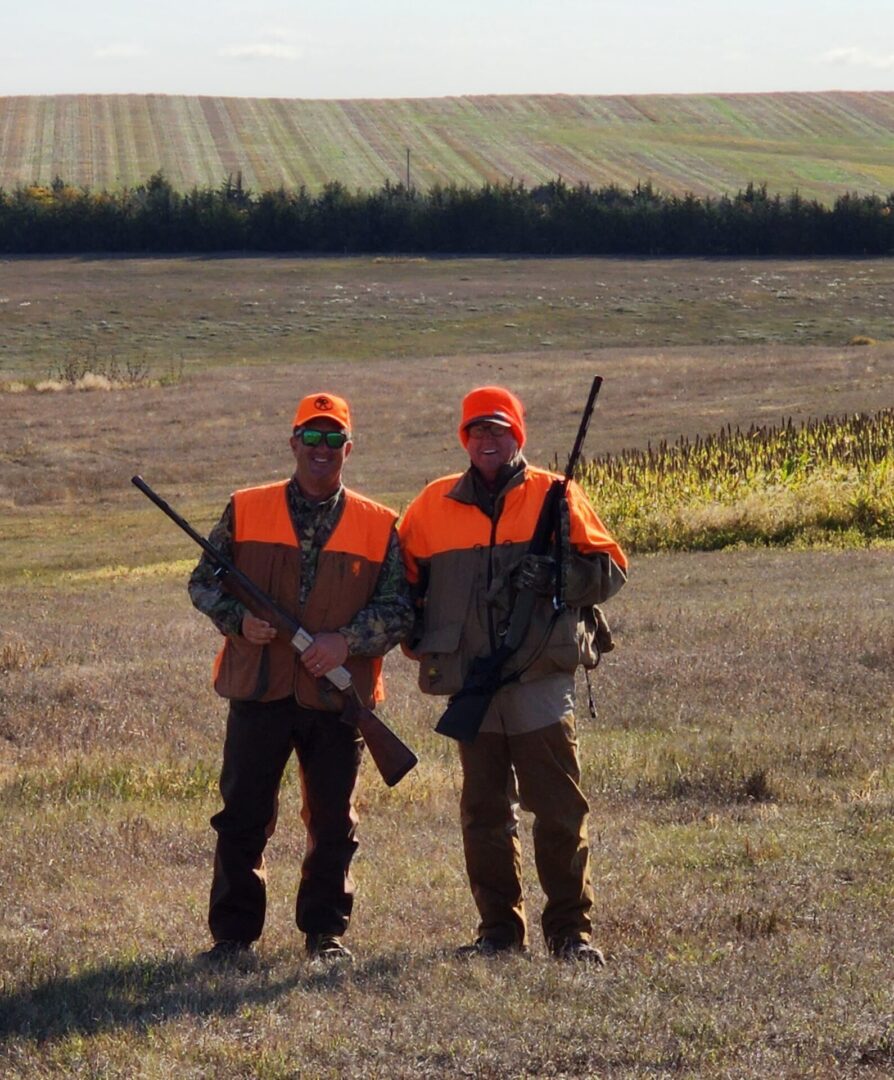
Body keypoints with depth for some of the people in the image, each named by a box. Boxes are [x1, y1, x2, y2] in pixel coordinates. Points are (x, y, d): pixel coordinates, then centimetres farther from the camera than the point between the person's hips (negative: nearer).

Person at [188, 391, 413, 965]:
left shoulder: (378, 526, 5)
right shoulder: (246, 511, 5)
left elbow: (400, 608, 2)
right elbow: (204, 581, 8)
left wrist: (348, 641, -14)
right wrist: (239, 618, -12)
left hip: (338, 696, 1)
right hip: (258, 688, -1)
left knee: (334, 822, 7)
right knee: (243, 816, 0)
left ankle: (326, 930, 19)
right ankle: (234, 933, 7)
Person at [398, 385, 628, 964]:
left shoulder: (555, 497, 5)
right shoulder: (435, 505, 12)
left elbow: (610, 568, 3)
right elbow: (400, 576, 23)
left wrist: (556, 575, -14)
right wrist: (418, 634, 8)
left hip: (541, 681, -3)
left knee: (560, 811, -4)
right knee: (484, 813, 6)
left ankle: (572, 930, 2)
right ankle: (500, 929, 14)